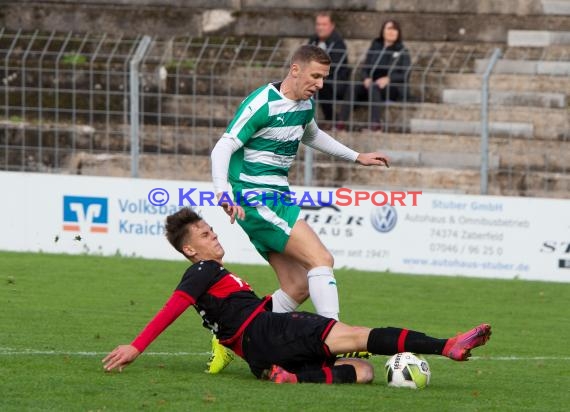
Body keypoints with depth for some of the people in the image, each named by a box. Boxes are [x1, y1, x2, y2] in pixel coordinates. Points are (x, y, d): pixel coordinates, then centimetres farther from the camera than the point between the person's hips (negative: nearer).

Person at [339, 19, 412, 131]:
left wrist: (388, 79, -23)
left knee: (373, 87, -37)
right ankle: (341, 122, -39)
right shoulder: (375, 48, 14)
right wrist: (366, 78, -12)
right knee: (353, 89, -28)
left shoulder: (402, 52, 4)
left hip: (395, 89, -3)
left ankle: (374, 123, -45)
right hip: (372, 83, 3)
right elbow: (365, 68, 11)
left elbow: (405, 75, -6)